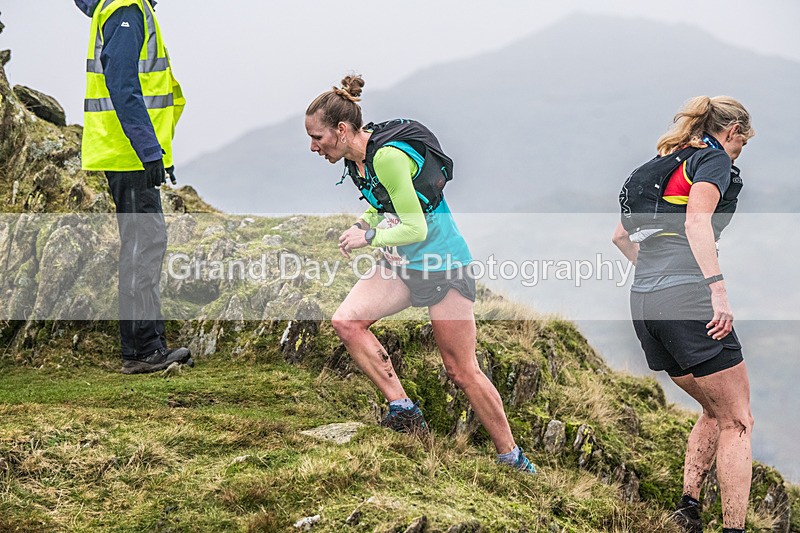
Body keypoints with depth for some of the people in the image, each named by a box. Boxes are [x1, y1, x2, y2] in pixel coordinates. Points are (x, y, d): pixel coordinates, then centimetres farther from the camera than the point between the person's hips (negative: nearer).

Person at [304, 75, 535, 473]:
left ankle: (513, 460, 11)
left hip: (443, 262, -8)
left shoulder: (388, 156, -25)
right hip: (403, 263, 8)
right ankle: (403, 411, -10)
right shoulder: (355, 158, 2)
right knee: (346, 320, -15)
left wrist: (369, 237, -15)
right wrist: (363, 224, 0)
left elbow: (416, 228, -23)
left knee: (461, 370, -3)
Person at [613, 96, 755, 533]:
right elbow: (697, 222, -18)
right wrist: (717, 288, -24)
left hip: (643, 301, 8)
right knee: (737, 422, -3)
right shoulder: (714, 159, 0)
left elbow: (621, 237, 30)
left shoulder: (664, 164, 24)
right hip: (688, 298, -8)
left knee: (715, 412, 20)